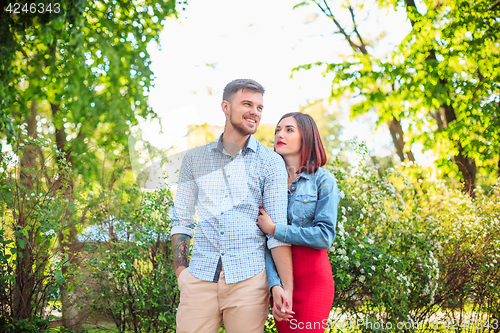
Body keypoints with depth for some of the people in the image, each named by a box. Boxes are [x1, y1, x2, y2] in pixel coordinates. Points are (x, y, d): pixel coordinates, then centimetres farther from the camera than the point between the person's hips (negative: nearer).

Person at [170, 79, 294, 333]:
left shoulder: (271, 163, 5)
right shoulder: (194, 159, 11)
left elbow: (278, 229, 0)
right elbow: (182, 219, 14)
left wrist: (286, 286, -8)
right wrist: (180, 269, 2)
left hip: (248, 279, -1)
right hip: (200, 277, 2)